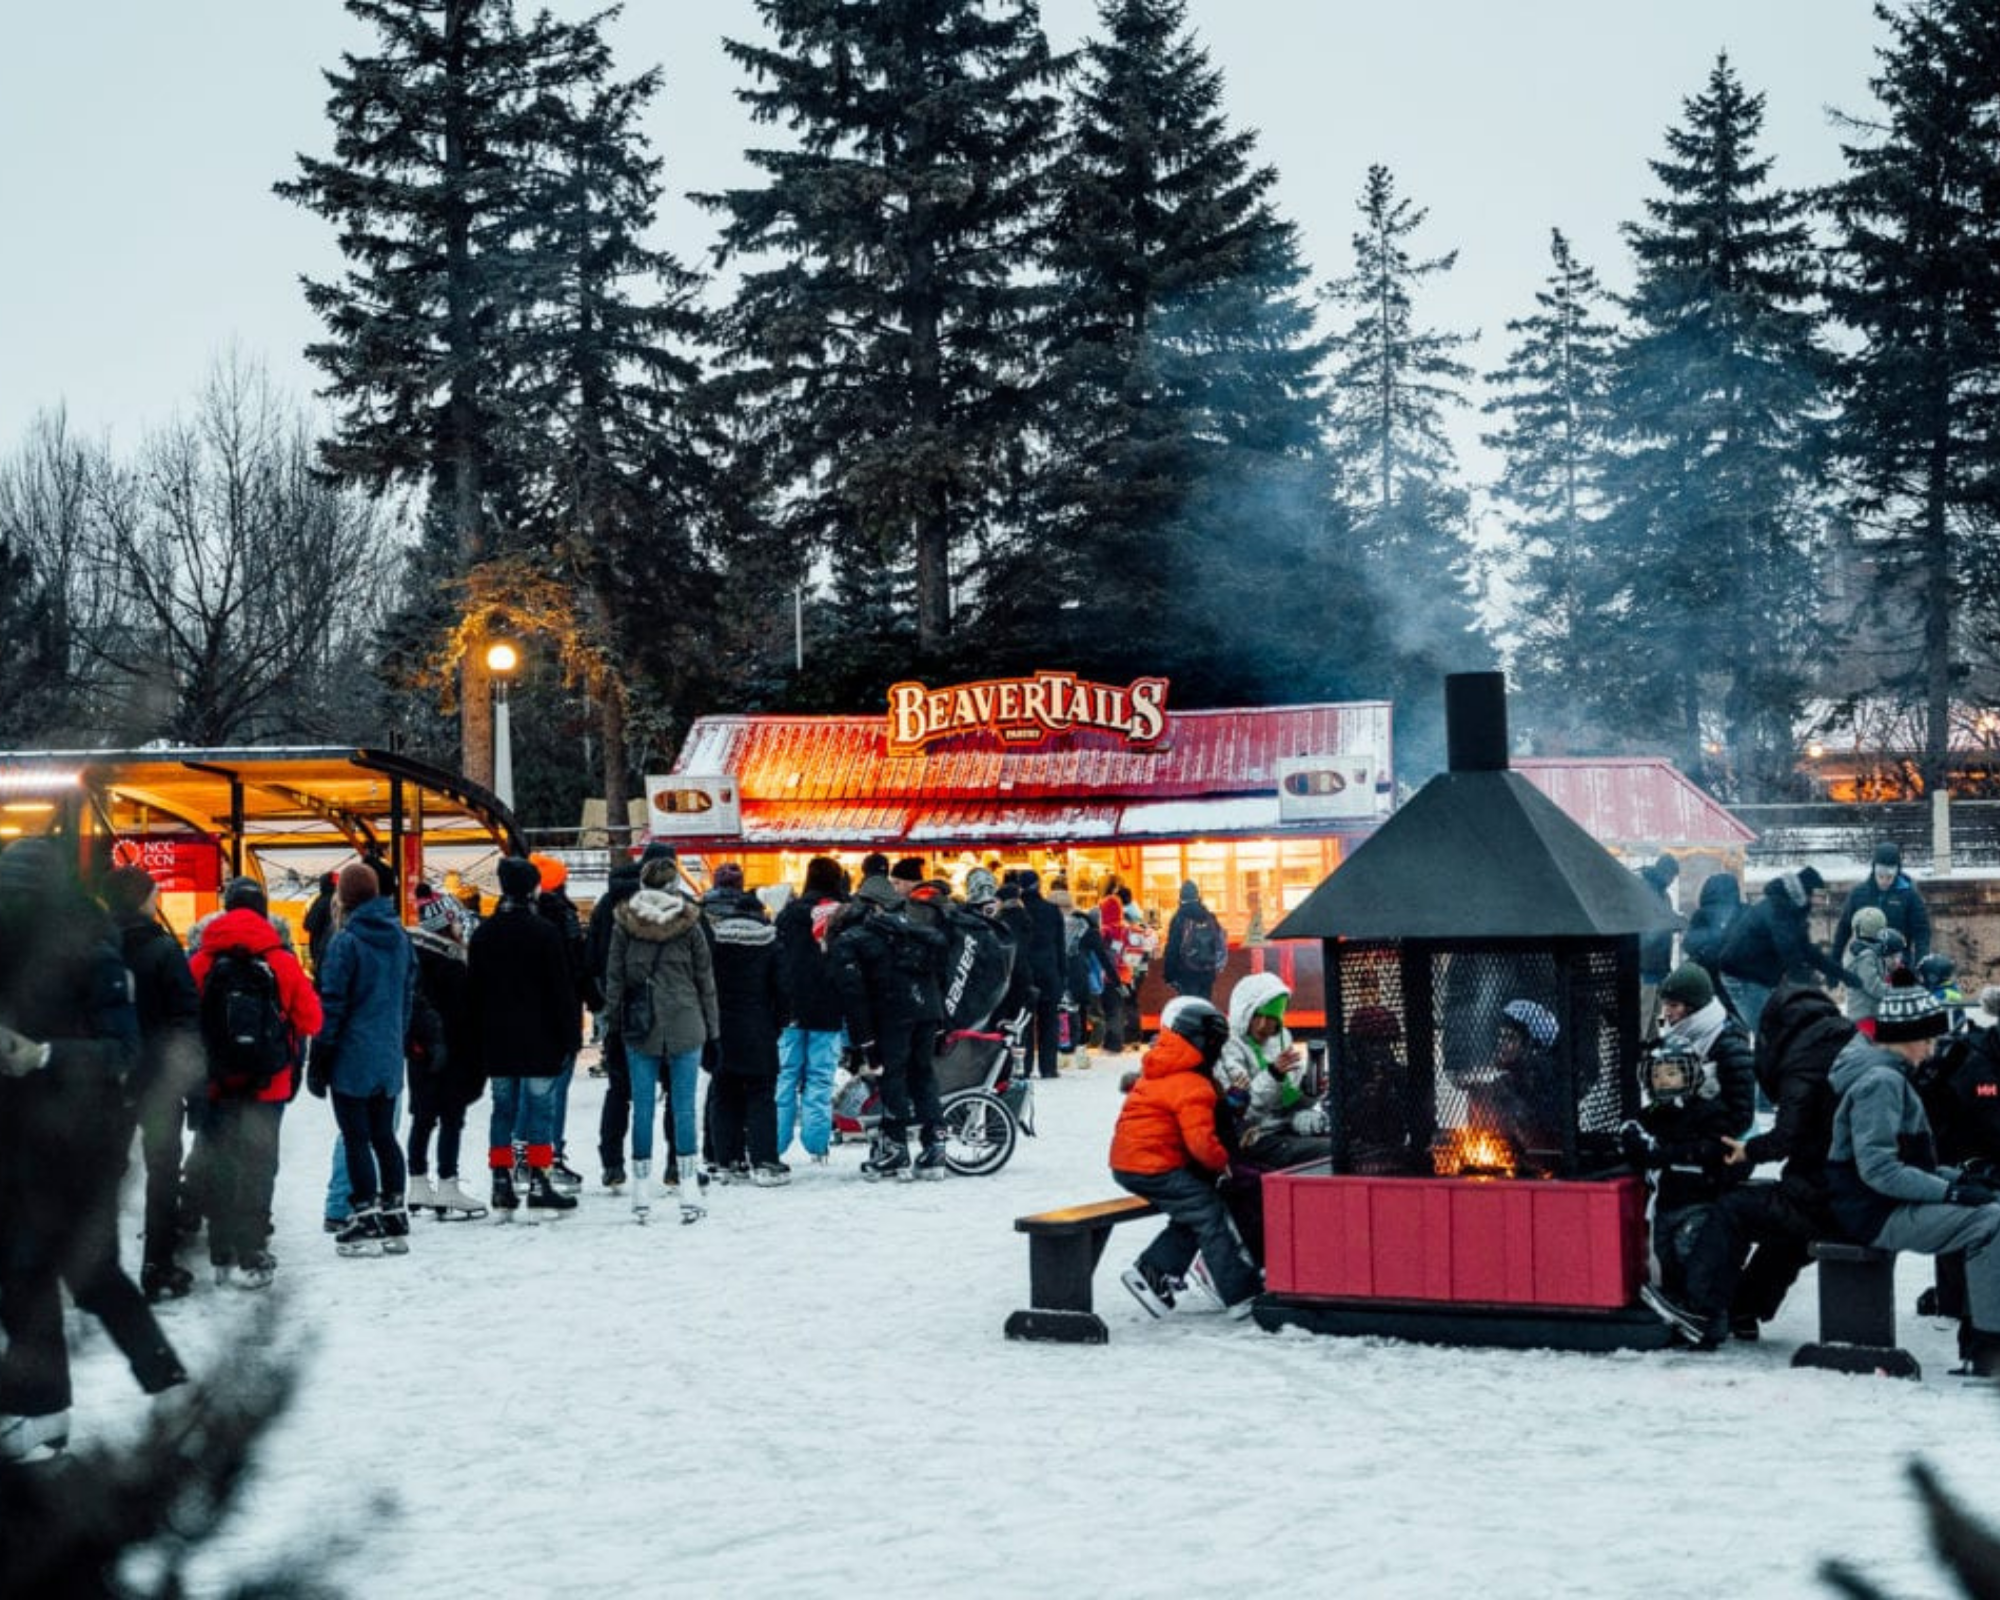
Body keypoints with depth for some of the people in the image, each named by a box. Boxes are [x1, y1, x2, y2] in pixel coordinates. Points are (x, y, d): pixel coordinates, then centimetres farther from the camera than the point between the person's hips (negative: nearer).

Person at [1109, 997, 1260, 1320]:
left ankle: (1152, 1272, 13)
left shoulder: (1159, 1073, 16)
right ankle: (1241, 1294, -6)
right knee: (1210, 1213, -7)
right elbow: (1201, 1140, -22)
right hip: (1153, 1167, -10)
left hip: (1128, 1162, 10)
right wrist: (1222, 1162, -4)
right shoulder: (1192, 1087, -16)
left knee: (1191, 1215, 15)